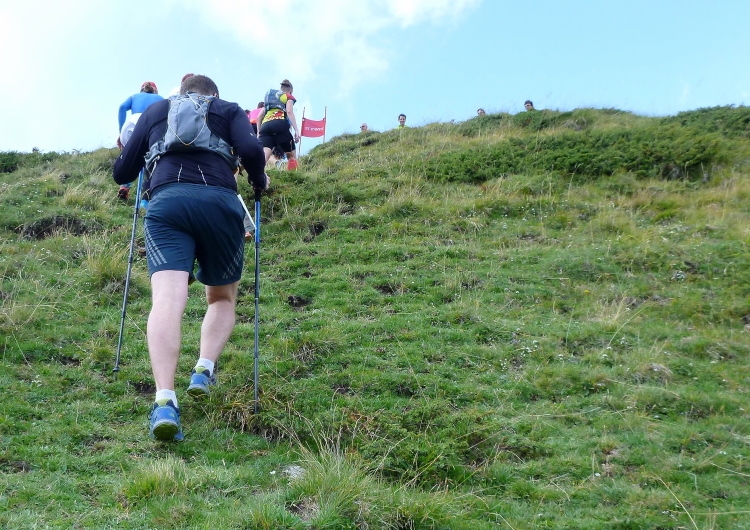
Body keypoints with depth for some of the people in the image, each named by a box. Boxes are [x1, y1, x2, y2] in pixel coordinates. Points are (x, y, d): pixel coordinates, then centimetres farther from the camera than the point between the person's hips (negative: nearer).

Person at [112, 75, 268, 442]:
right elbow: (251, 149, 4)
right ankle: (204, 369, -4)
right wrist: (260, 182, 23)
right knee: (222, 298, 19)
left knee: (167, 299, -15)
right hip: (220, 202, 0)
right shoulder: (229, 110, 26)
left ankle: (165, 401, -34)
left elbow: (122, 173, 27)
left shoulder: (154, 111, 31)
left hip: (166, 202, 1)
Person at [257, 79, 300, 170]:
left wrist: (258, 133, 28)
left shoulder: (268, 97, 37)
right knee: (292, 156, 11)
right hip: (280, 124, -4)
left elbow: (259, 116, 26)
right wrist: (296, 130, -7)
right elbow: (289, 112, 0)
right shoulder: (289, 97, 21)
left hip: (265, 126, 4)